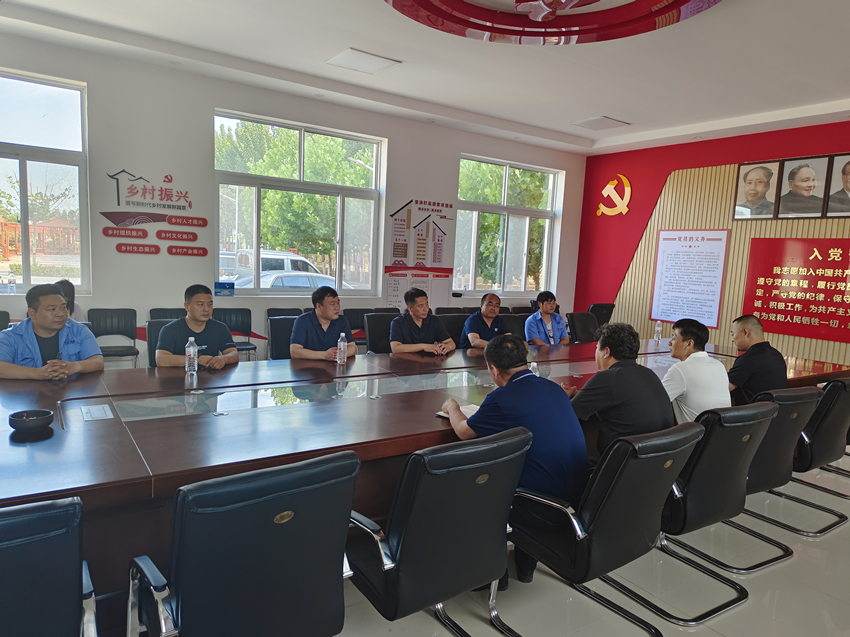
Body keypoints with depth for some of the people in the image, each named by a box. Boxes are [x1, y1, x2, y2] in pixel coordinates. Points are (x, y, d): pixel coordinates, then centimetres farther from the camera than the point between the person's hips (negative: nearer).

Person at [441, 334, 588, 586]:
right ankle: (525, 563, 37)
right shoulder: (554, 388, 5)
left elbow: (463, 431, 2)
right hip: (580, 500, 7)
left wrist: (452, 407, 23)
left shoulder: (502, 398, -16)